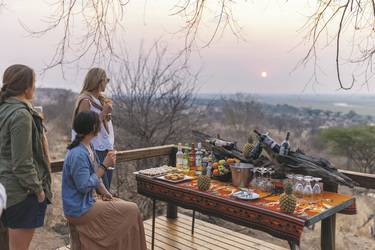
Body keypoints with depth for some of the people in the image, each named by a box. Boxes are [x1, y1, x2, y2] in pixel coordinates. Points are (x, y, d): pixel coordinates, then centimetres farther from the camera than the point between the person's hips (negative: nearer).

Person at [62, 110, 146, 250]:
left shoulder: (89, 147, 6)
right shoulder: (78, 155, -25)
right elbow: (84, 187, -24)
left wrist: (104, 192, 0)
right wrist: (104, 166, -20)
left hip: (86, 203, 10)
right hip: (79, 211, -10)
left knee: (128, 206, 11)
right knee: (132, 211, -7)